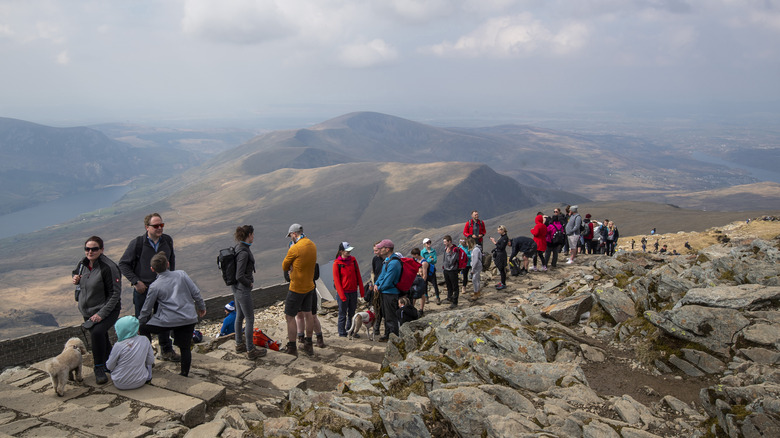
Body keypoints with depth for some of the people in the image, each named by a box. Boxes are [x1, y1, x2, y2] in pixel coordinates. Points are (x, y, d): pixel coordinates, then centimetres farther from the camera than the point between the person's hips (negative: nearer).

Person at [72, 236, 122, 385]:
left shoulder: (108, 267, -23)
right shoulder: (83, 263, -1)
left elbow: (115, 294, -22)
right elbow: (76, 273, 23)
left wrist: (101, 314, -27)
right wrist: (75, 279, -3)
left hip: (107, 310, -7)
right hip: (87, 311, 7)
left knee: (97, 332, -31)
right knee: (101, 339, 20)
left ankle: (99, 369, -18)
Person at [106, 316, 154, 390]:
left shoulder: (118, 346, -20)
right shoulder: (145, 340, -10)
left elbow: (109, 367, -7)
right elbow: (151, 361, -1)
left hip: (120, 384, -2)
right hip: (140, 382, 2)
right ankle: (148, 377, 32)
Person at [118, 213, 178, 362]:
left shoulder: (167, 241, -2)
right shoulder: (137, 243, -13)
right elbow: (123, 264, -6)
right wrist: (135, 281, -13)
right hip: (143, 289, -4)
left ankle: (166, 351, 29)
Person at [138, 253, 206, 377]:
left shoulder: (154, 286, -2)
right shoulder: (181, 275, 3)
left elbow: (147, 309, 7)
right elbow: (196, 293, 5)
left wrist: (139, 323, 23)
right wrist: (201, 307, 21)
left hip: (168, 320, -3)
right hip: (189, 318, 3)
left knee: (144, 328, 19)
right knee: (185, 347, 13)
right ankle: (184, 373, 17)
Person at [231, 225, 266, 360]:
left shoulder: (239, 247, 5)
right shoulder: (244, 252, -25)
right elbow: (239, 276, -27)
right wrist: (250, 283, -11)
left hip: (236, 288, 10)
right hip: (243, 289, -10)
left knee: (239, 316, 20)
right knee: (250, 319, 0)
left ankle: (239, 344, 34)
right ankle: (251, 351, 10)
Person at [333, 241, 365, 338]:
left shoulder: (353, 260, 4)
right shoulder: (337, 263, -9)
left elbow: (358, 276, 8)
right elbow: (336, 280, -9)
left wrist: (362, 290, 6)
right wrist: (341, 295, -13)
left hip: (353, 291, 4)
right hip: (343, 292, -4)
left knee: (352, 313, 12)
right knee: (343, 314, 4)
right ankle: (342, 332, 15)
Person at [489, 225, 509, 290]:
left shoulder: (505, 237, -17)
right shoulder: (501, 236, 11)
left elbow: (501, 247, -22)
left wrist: (495, 242, -18)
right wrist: (494, 241, 4)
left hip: (502, 255, -9)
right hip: (498, 254, 9)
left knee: (502, 269, -2)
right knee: (500, 269, 17)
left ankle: (503, 284, 6)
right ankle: (502, 282, 28)